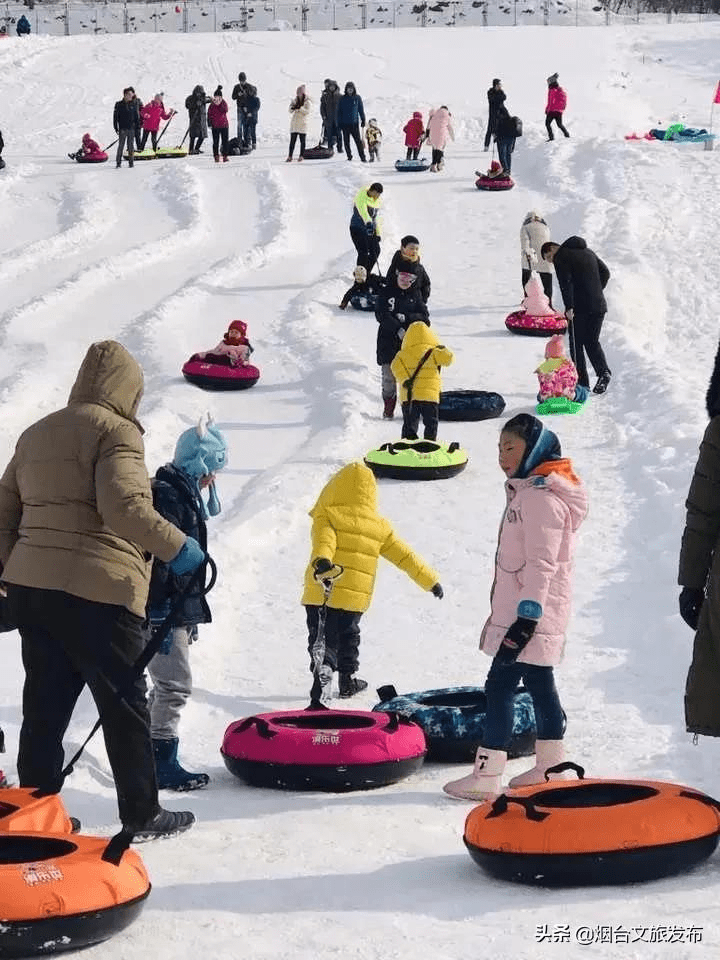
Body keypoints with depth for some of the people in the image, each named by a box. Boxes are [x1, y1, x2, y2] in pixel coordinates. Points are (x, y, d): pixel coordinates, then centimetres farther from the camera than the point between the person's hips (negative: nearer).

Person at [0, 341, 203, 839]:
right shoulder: (116, 431, -7)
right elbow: (124, 507, -21)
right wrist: (177, 546, -11)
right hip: (96, 592, -7)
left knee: (45, 705, 11)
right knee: (124, 705, 3)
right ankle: (142, 813, 9)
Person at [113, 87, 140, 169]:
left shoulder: (134, 104, 6)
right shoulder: (119, 104, 1)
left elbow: (137, 116, 11)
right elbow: (115, 116, 3)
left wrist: (137, 127, 6)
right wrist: (116, 127, -2)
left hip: (131, 128, 1)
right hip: (122, 129, -1)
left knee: (131, 145, 5)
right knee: (121, 145, -2)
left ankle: (131, 162, 12)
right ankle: (118, 162, 4)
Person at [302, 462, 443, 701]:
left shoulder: (326, 515, -2)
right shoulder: (379, 526, 10)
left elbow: (324, 539, -25)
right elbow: (405, 557, 14)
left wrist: (321, 560, -44)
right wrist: (430, 580, 22)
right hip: (355, 599, 3)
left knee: (323, 636, 0)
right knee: (348, 636, 24)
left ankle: (324, 667, -28)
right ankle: (348, 679, 32)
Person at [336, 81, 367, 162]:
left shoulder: (357, 98, 3)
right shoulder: (342, 99, 3)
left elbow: (361, 109, 10)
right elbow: (339, 112, 6)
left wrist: (363, 120, 5)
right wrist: (339, 123, 2)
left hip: (354, 123, -1)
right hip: (345, 124, 1)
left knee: (358, 141, -7)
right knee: (346, 141, 5)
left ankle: (363, 157, -4)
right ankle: (349, 156, 17)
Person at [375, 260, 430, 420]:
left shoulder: (415, 294, 9)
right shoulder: (387, 292, 0)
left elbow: (424, 316, 2)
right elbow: (381, 315, -12)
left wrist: (405, 318, -14)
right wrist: (399, 330, -22)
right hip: (389, 342, -1)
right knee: (388, 377, 0)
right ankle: (388, 409, 12)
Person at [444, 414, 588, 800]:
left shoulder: (541, 497, -17)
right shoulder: (529, 490, 17)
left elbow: (542, 564, -24)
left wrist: (526, 617, -27)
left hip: (530, 614, -11)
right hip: (522, 611, 11)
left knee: (500, 685, -11)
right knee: (539, 684, 14)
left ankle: (486, 776, -11)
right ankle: (550, 768, 21)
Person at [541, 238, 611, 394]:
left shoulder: (560, 257, -4)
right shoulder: (587, 252, 19)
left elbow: (565, 283, -17)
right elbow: (605, 273, 20)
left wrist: (569, 307, -19)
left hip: (580, 307, -7)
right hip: (598, 306, 7)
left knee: (577, 344, 5)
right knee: (592, 342, 15)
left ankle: (582, 384, 2)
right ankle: (603, 372, -8)